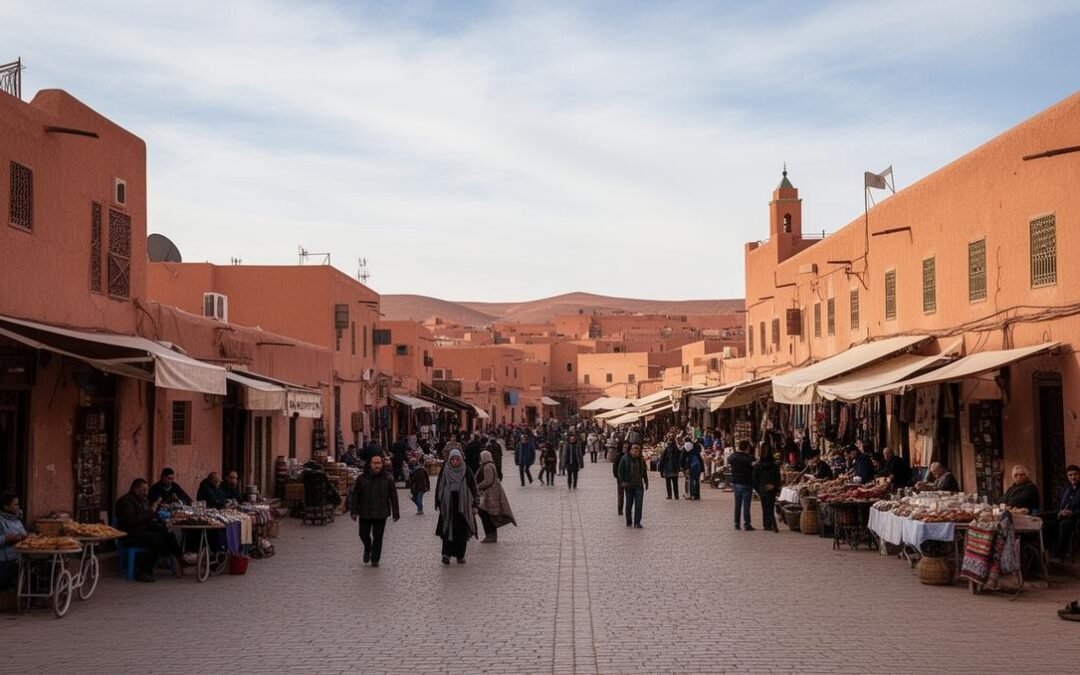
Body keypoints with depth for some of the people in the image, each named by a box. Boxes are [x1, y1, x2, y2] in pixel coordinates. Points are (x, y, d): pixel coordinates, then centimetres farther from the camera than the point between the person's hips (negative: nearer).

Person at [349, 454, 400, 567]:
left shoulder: (388, 479, -1)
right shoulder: (362, 478, -1)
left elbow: (393, 497, 2)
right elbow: (355, 495, 3)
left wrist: (395, 513, 0)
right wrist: (353, 511, 0)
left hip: (381, 514, -1)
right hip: (364, 513, 1)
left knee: (378, 537, 2)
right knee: (364, 534, 7)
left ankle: (375, 560, 14)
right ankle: (368, 548, 39)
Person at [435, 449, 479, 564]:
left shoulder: (466, 472, -1)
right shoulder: (444, 471, 0)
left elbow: (473, 489, 2)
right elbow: (439, 488, 5)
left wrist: (474, 505, -1)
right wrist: (438, 504, 4)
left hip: (463, 506, 0)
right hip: (448, 505, 0)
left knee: (462, 532, 3)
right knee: (448, 529, -5)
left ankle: (460, 555, 13)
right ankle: (446, 554, -2)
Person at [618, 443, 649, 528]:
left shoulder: (641, 460, 4)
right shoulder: (625, 459, -6)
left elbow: (644, 472, 15)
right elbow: (620, 471, -2)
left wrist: (646, 482, 13)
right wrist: (622, 482, -10)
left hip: (639, 486, 2)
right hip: (628, 485, -2)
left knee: (639, 504, -6)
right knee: (629, 504, 8)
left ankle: (637, 522, -1)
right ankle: (628, 521, 21)